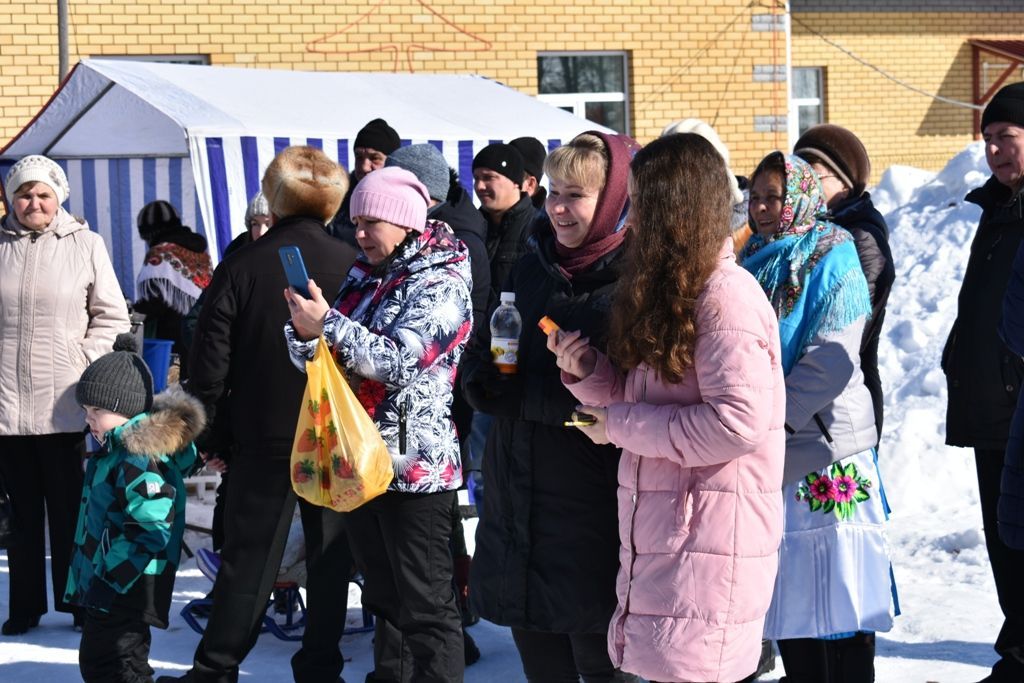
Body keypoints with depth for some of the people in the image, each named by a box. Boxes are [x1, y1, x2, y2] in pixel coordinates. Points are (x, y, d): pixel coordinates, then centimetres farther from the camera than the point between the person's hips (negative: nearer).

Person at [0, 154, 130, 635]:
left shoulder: (85, 244, 1)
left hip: (64, 405, -2)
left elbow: (112, 317, 5)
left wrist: (85, 362, -5)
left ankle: (77, 601, 13)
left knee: (69, 510, 3)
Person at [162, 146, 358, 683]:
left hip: (264, 437, 0)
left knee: (247, 557, 6)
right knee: (330, 555, 10)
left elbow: (210, 358, -5)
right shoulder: (353, 266, -5)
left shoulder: (242, 266, -6)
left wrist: (208, 433, 5)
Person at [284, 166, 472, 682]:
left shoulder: (441, 284, -10)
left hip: (415, 465, -8)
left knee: (425, 606, -5)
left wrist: (328, 324, -26)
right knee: (385, 598, 17)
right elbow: (317, 361, 12)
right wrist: (304, 333, -11)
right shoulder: (363, 276, 12)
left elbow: (400, 361, -22)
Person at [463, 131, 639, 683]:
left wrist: (521, 393, -18)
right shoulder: (529, 270, 11)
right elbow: (478, 370, 15)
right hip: (518, 493, 6)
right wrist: (486, 383, -8)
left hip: (591, 508, -6)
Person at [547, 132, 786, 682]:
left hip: (708, 544, -9)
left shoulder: (726, 296, -13)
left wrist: (622, 426, -15)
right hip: (654, 532, 9)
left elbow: (739, 422, -22)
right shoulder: (664, 292, 17)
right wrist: (585, 370, 2)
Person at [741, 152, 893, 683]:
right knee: (788, 593, 12)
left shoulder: (830, 255, -6)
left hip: (823, 445, -7)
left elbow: (832, 357, -16)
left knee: (835, 593, -4)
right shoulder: (754, 260, 14)